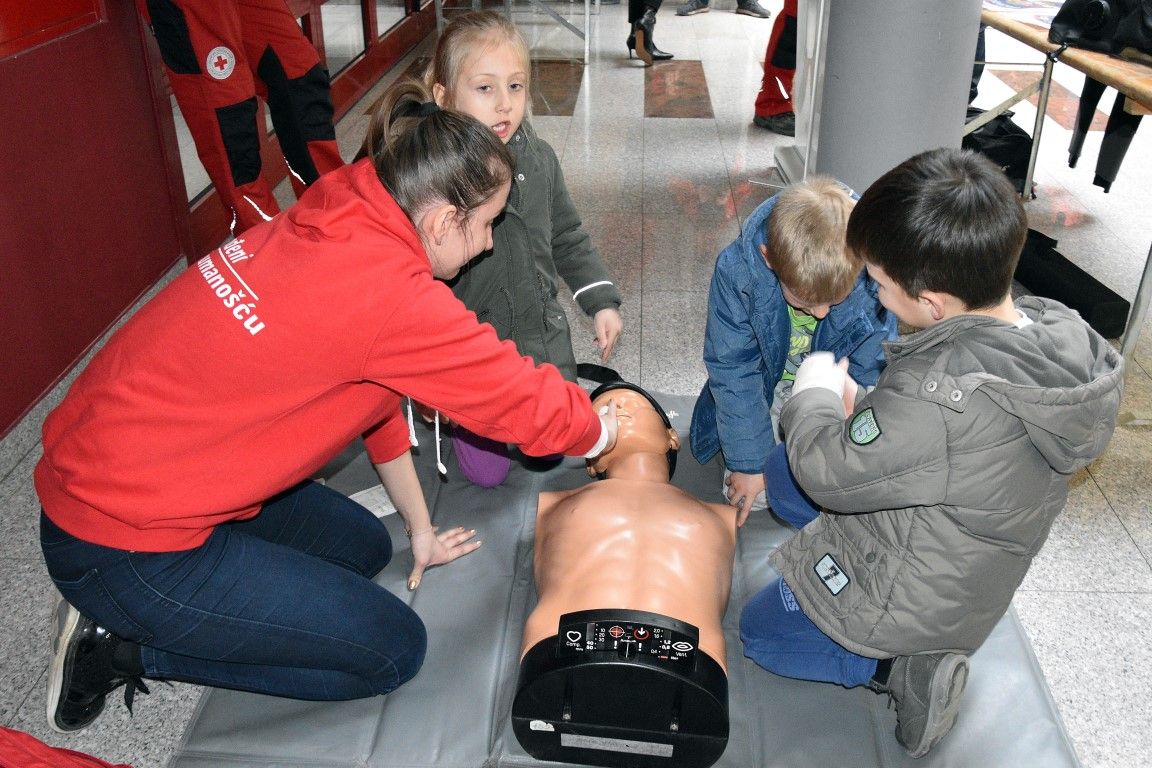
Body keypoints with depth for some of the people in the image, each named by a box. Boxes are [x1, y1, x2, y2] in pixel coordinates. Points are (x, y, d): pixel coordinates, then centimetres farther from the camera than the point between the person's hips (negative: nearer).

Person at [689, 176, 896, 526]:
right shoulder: (735, 270, -32)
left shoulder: (874, 275, -32)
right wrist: (748, 461, -17)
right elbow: (733, 371, -20)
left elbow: (872, 376, -18)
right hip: (767, 386, 0)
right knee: (750, 494, -5)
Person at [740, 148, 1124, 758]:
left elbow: (828, 471, -25)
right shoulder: (1060, 329, -16)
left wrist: (814, 394, -7)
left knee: (759, 632, 16)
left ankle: (901, 666, 1)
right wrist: (864, 407, -1)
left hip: (913, 602, -8)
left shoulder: (935, 398, -42)